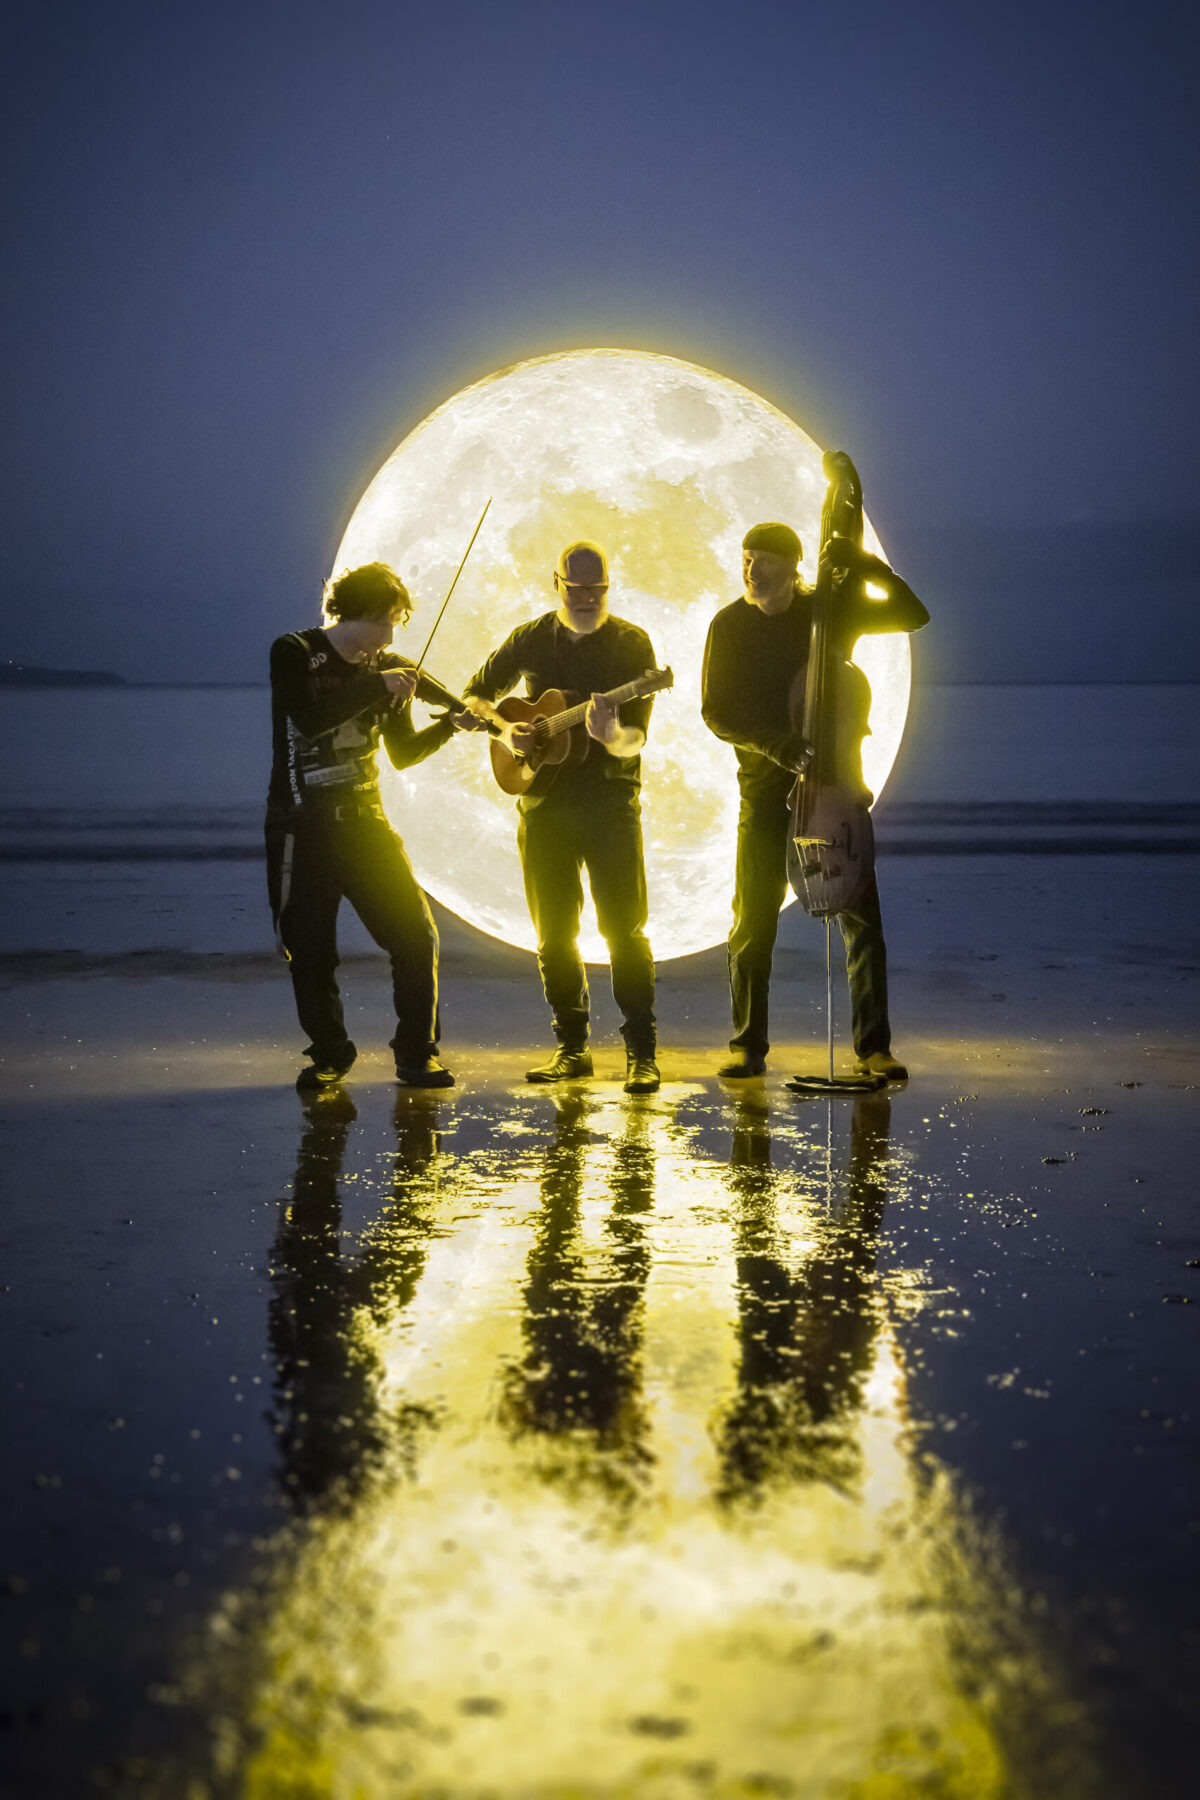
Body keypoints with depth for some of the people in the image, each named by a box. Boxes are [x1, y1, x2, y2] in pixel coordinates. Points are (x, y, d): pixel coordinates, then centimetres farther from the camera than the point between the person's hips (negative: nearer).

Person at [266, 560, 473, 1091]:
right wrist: (376, 687, -21)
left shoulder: (388, 668, 9)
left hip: (364, 819, 3)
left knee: (416, 935, -9)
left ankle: (417, 1053, 5)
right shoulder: (293, 654, -5)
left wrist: (450, 724, -2)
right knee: (309, 951, 1)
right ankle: (329, 1055, 22)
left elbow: (402, 754, 13)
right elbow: (309, 720, -23)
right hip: (302, 827, -3)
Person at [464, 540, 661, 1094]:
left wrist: (614, 738, -32)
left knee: (624, 928, -8)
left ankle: (641, 1053, -4)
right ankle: (572, 1047, 16)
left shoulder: (631, 643, -2)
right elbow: (474, 695, 17)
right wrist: (504, 730, -3)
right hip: (544, 802, 3)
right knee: (554, 934, 6)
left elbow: (637, 736, -9)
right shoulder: (530, 639, 8)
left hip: (610, 802, -3)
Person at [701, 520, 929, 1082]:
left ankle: (872, 1046, 1)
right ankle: (749, 1046, 9)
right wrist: (773, 743, -18)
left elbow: (913, 614, -3)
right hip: (766, 788, 0)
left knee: (862, 918, -4)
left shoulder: (833, 608, 2)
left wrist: (865, 565, -15)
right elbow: (716, 712, -2)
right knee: (753, 922, -1)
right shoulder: (730, 625, 1)